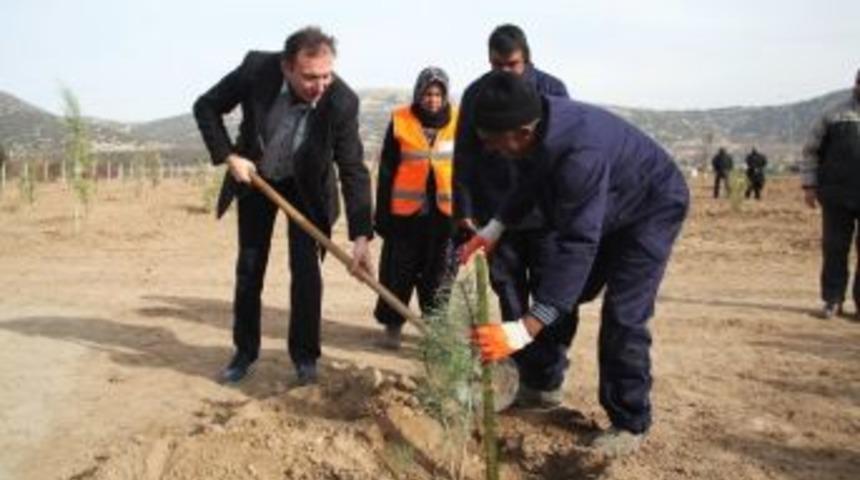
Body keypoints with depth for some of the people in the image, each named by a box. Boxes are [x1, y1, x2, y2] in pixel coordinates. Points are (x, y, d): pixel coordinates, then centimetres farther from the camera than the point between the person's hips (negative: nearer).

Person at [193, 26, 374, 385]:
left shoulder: (341, 101, -31)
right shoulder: (256, 69, -29)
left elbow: (353, 170, -27)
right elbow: (206, 107, -13)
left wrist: (361, 236, -34)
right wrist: (228, 156, -22)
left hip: (306, 185, -1)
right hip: (255, 178, 1)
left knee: (306, 269, -6)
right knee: (249, 268, 6)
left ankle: (304, 354, 11)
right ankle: (245, 351, 22)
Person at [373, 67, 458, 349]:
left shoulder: (459, 122, 1)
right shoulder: (400, 121, -2)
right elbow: (386, 171, 1)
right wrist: (382, 213, -1)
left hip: (445, 211, 1)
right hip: (406, 211, -1)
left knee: (438, 273, 10)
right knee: (398, 272, 6)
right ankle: (392, 324, 20)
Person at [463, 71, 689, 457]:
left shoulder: (581, 154, -45)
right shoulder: (534, 125, -19)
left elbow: (577, 246, -47)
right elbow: (533, 182, 3)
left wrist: (523, 331, -50)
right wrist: (492, 229, -10)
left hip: (652, 208, -8)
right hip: (594, 209, 8)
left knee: (623, 316, -13)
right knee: (558, 293, 8)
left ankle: (630, 425, 3)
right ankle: (540, 386, 24)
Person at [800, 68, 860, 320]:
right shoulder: (835, 115, 5)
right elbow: (811, 150, 7)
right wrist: (809, 185, 0)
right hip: (836, 195, -1)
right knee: (834, 248, 4)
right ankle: (832, 300, 13)